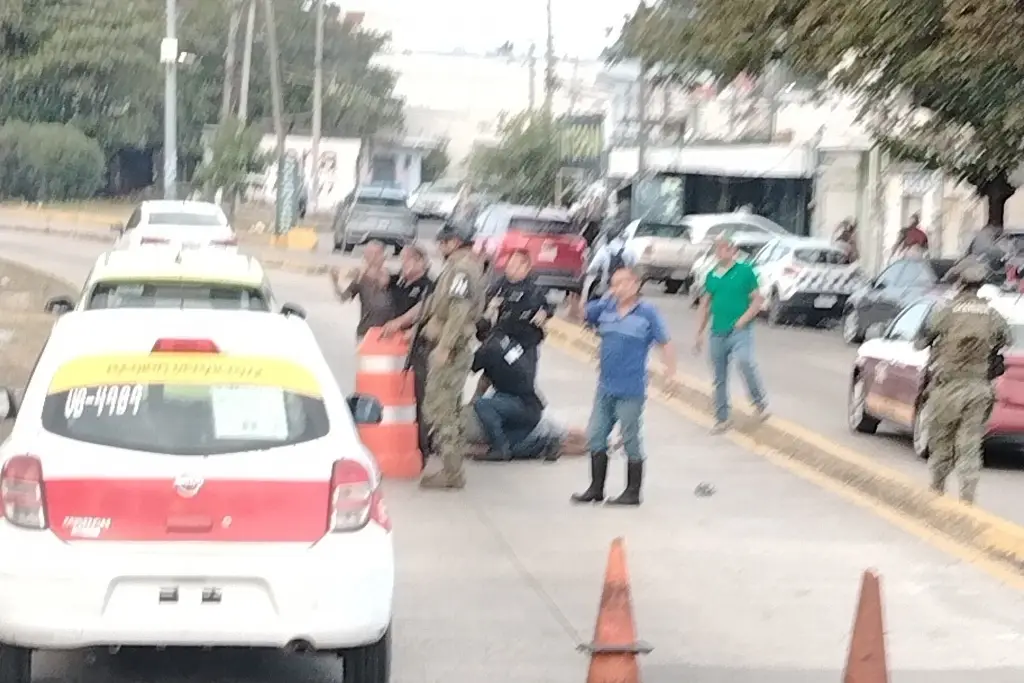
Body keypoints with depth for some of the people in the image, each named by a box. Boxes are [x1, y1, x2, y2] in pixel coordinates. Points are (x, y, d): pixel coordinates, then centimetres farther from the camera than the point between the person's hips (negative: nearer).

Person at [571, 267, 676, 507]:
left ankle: (633, 492, 15)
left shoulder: (647, 312, -6)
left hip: (631, 390, -5)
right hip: (606, 386, 5)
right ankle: (596, 489, 21)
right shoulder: (605, 308, 5)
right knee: (596, 436, 9)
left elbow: (664, 343, -4)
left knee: (630, 440, 4)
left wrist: (671, 373, -11)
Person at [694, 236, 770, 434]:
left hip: (739, 331, -5)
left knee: (745, 362, -29)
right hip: (717, 333, 5)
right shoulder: (712, 275, 11)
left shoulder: (745, 271, -3)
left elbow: (758, 299, -2)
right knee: (719, 378, 9)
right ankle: (722, 419, 20)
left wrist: (743, 320, -14)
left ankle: (760, 403, -11)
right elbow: (705, 305, 17)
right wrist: (700, 333, 14)